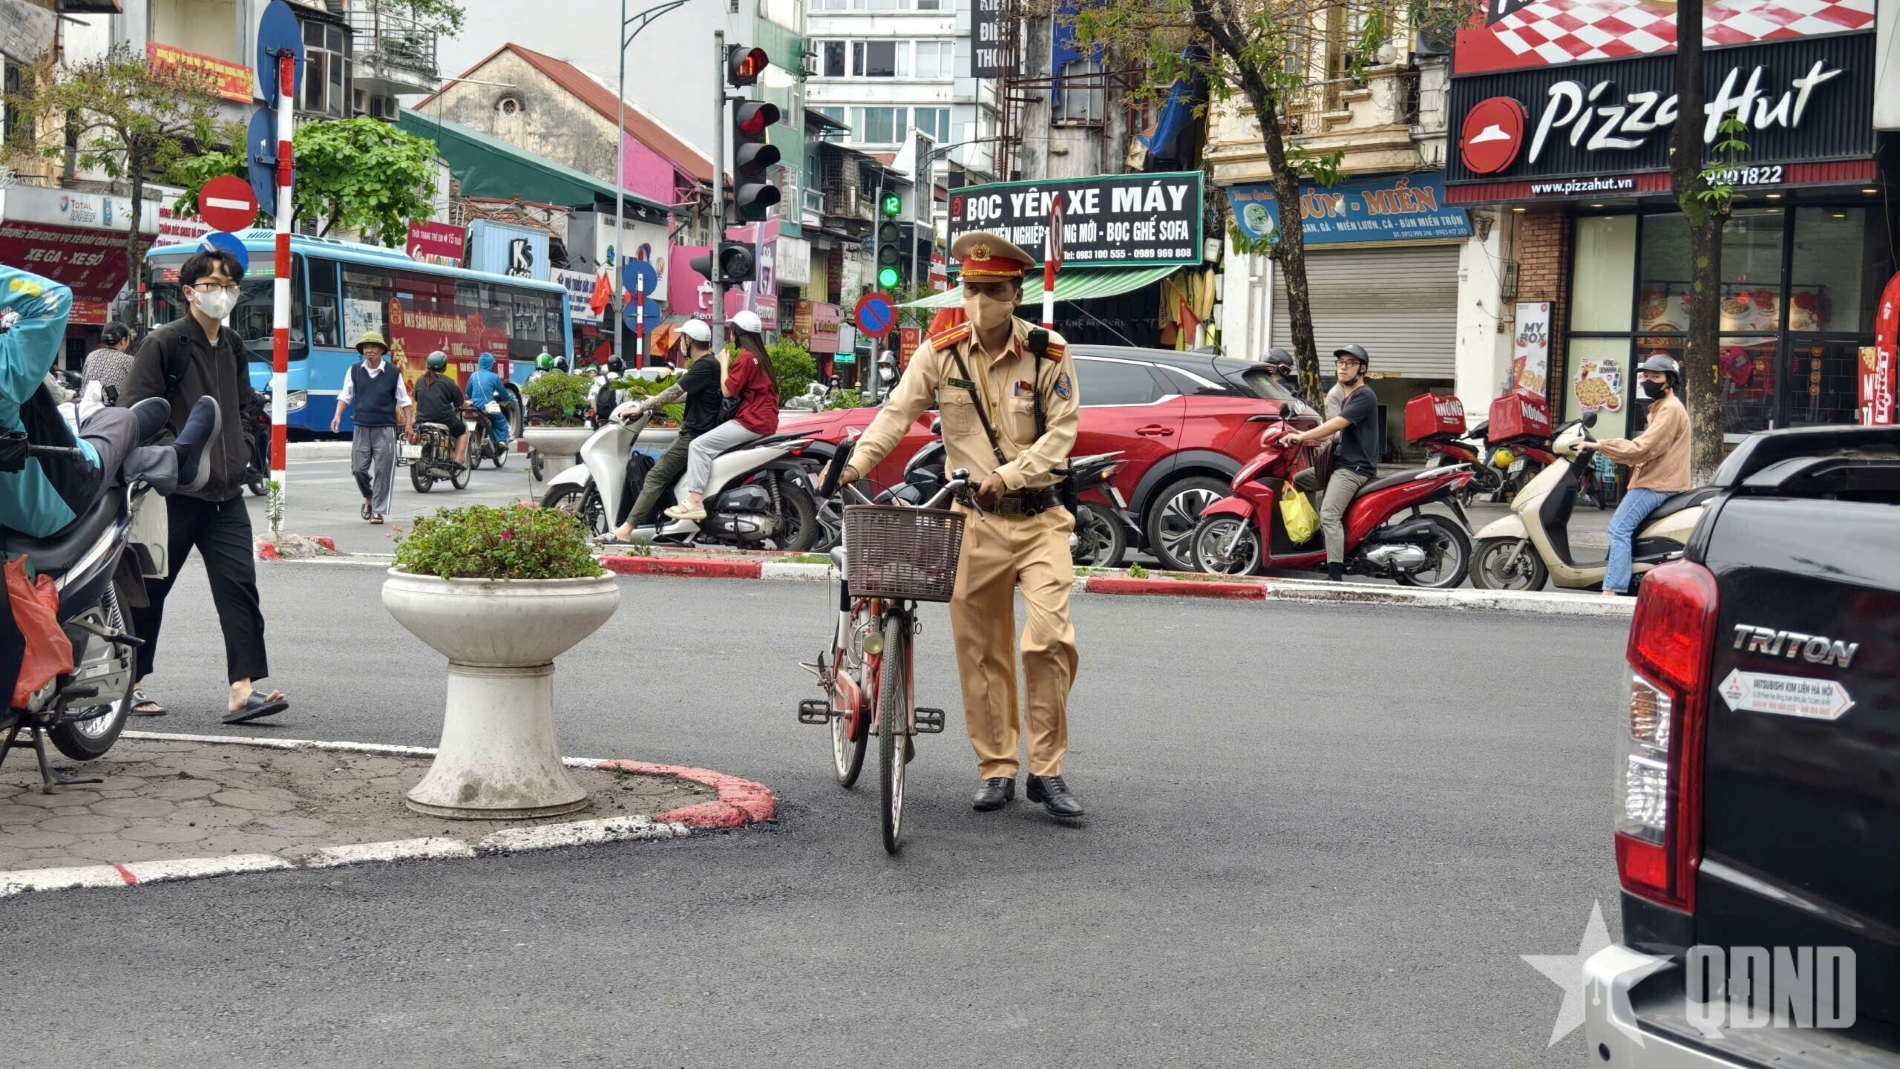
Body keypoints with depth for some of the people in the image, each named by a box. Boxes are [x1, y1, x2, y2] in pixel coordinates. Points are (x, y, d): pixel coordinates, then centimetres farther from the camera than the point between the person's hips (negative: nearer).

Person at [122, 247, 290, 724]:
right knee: (149, 588, 6)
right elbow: (135, 414, -10)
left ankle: (242, 689, -12)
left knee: (239, 585, -7)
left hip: (226, 492, 5)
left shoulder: (233, 347, 14)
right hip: (173, 490, -5)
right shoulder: (164, 343, -6)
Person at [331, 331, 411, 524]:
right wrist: (338, 416, -5)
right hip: (361, 427, 2)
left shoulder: (393, 372, 1)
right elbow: (345, 396, 9)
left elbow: (403, 400, 6)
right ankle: (368, 497, 30)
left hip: (385, 428, -2)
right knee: (358, 468, 1)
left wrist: (408, 424, 3)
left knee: (383, 470, -3)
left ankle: (378, 511, 5)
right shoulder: (354, 371, 6)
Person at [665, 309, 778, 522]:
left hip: (751, 421, -11)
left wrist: (724, 364, -2)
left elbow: (727, 391, -13)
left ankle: (695, 502, -26)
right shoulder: (759, 356, 19)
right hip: (765, 420, 11)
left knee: (700, 445, -15)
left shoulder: (745, 357, -11)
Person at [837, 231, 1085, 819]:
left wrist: (1008, 475, -20)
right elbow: (897, 413, -4)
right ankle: (995, 770, 17)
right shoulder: (940, 352, 0)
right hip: (975, 520, 2)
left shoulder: (1048, 352, -4)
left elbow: (1061, 432, -7)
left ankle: (1047, 769, -1)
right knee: (980, 650, 6)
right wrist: (858, 462, -20)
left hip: (1039, 516, -2)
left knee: (1049, 639, -13)